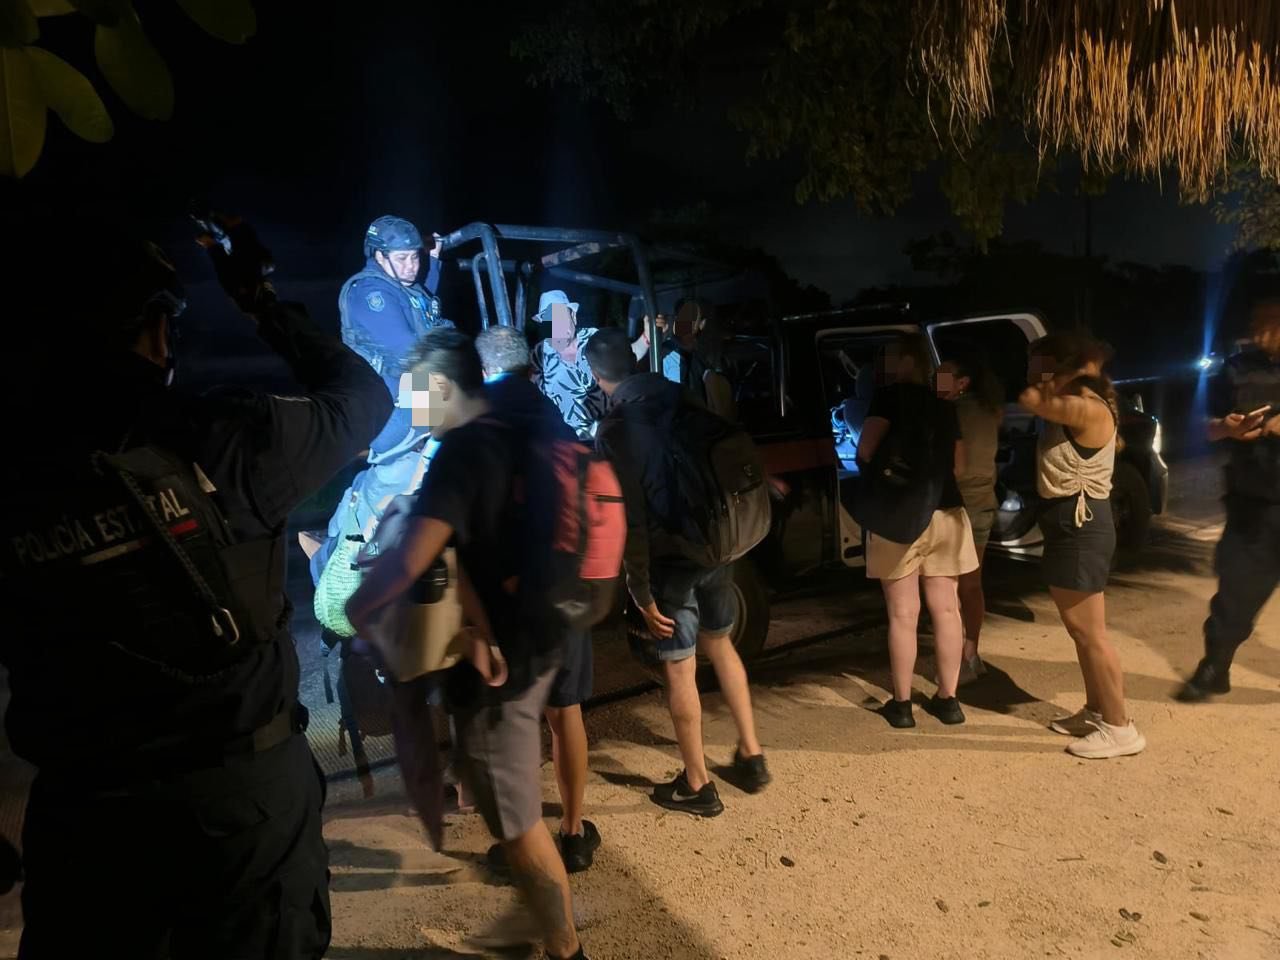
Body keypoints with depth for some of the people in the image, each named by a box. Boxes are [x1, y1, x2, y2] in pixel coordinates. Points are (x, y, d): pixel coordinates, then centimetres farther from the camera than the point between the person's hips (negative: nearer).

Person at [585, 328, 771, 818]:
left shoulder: (614, 430, -15)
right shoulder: (687, 401, 1)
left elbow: (631, 519, -18)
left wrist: (641, 592, -12)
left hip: (669, 559, -6)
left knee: (679, 670, 8)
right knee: (720, 643, 24)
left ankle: (697, 785, 23)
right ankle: (752, 756, 32)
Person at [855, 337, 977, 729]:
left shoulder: (890, 396, -3)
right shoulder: (944, 407, 14)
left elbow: (865, 450, -10)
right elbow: (958, 465, 16)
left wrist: (880, 467, 11)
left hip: (897, 515, -5)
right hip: (943, 514, 5)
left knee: (903, 614, 1)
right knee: (945, 609, 11)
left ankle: (901, 704, 8)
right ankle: (947, 699, 18)